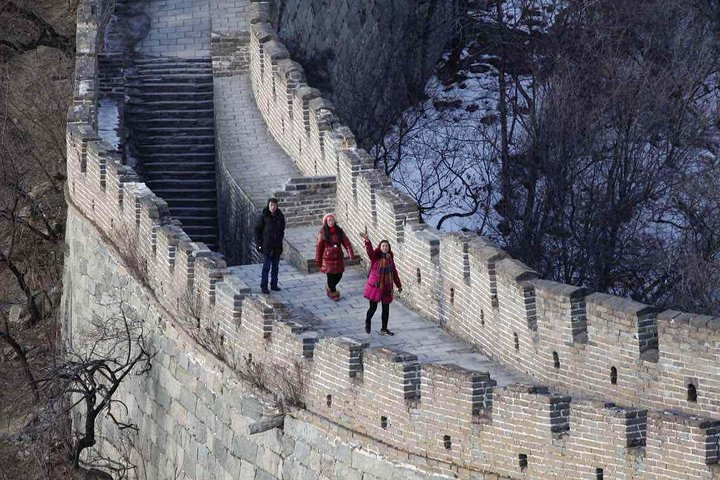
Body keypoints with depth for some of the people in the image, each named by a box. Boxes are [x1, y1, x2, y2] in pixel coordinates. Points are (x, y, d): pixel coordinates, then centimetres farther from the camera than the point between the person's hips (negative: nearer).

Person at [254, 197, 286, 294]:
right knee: (266, 267, -5)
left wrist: (280, 240, 9)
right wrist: (258, 243, -9)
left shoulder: (280, 216, 3)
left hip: (277, 246, 4)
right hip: (267, 245, -4)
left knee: (275, 266, 10)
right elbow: (257, 230, -5)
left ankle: (274, 284, 20)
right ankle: (264, 286, 0)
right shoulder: (263, 216, -9)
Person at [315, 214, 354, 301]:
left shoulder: (339, 231, 0)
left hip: (338, 257, 4)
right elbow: (319, 246, -5)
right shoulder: (323, 233, -9)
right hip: (328, 258, -4)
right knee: (330, 276, 1)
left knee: (339, 275, 10)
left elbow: (346, 242, -5)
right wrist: (318, 260, -4)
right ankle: (333, 293, 23)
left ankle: (329, 287, 38)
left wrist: (350, 253, -19)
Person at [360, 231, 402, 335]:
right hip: (375, 286, -5)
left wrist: (399, 286, 20)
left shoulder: (390, 259, 7)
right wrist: (367, 241, -48)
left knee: (386, 308, 7)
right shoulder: (375, 257, -8)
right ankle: (367, 322, 27)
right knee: (373, 307, -2)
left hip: (386, 287, 5)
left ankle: (384, 329, 17)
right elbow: (370, 251, -29)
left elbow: (394, 273, 15)